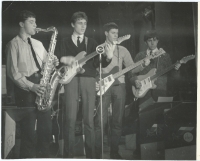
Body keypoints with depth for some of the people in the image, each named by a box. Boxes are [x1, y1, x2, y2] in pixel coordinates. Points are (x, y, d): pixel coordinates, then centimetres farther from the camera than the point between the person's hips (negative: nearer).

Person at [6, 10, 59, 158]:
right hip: (25, 90, -6)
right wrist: (31, 86, -18)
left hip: (41, 86, 6)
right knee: (29, 133, -5)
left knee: (46, 130, 6)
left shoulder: (38, 44, 20)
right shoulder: (14, 44, 0)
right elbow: (13, 72, -8)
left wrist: (53, 63, -3)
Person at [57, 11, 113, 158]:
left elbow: (97, 64, 6)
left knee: (89, 119, -1)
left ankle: (90, 154, 5)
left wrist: (108, 57, -12)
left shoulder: (92, 42, 15)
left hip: (89, 80, 1)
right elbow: (61, 60, 1)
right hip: (71, 80, -1)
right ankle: (69, 154, 0)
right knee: (70, 119, -6)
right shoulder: (66, 42, 12)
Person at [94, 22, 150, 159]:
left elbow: (131, 68, 8)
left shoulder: (122, 50, 13)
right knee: (100, 121, -8)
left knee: (117, 121, 4)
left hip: (119, 86, 3)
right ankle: (97, 153, 0)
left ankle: (114, 152, 12)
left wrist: (143, 65, -10)